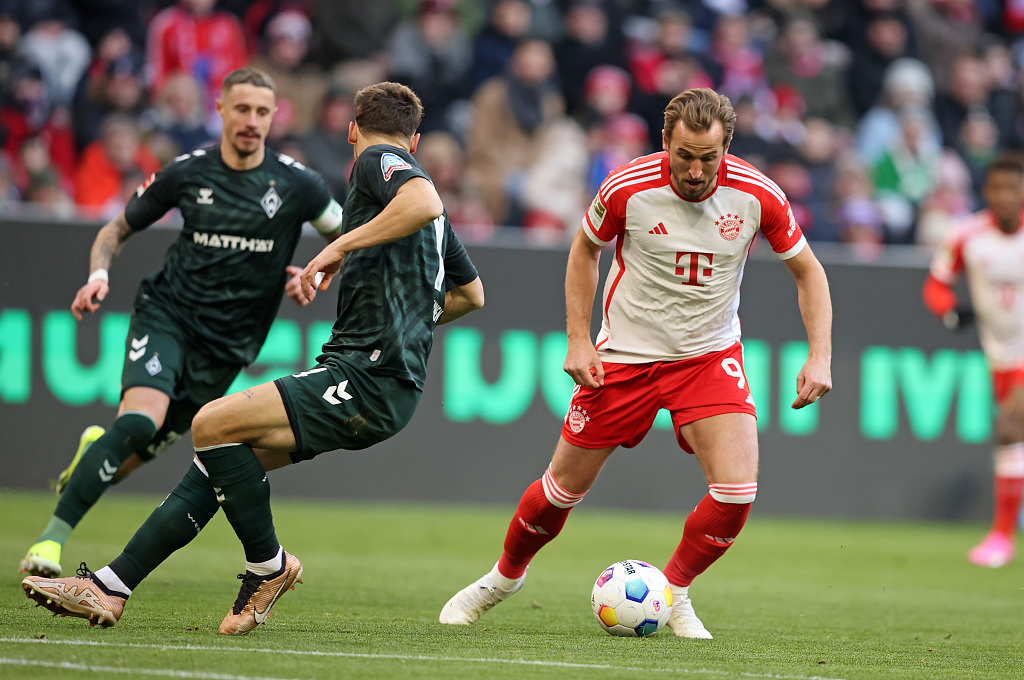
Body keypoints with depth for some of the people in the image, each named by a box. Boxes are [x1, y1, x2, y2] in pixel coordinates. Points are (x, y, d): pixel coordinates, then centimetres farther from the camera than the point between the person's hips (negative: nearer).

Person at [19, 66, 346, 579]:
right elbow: (117, 229, 11)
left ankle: (97, 447, 42)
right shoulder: (187, 173, -2)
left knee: (143, 451, 3)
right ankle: (52, 538, -25)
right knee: (142, 417, -28)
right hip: (166, 312, -2)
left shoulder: (295, 184, -4)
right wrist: (99, 274, -8)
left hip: (225, 344, 2)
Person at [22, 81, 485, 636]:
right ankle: (108, 589, 4)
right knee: (220, 457, 6)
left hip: (370, 378, -10)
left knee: (212, 424, -18)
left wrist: (342, 246, -19)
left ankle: (269, 566, -1)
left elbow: (424, 203, -26)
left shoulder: (377, 160, 0)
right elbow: (471, 294, 36)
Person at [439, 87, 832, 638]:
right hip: (624, 355, -1)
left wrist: (819, 356, -12)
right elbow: (585, 249, 2)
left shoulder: (757, 195, -16)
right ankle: (506, 575, 34)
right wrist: (578, 340, -5)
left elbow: (807, 271, -1)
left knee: (737, 491, -18)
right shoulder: (627, 188, -19)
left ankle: (673, 592, 8)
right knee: (566, 484, 5)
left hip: (711, 355, 1)